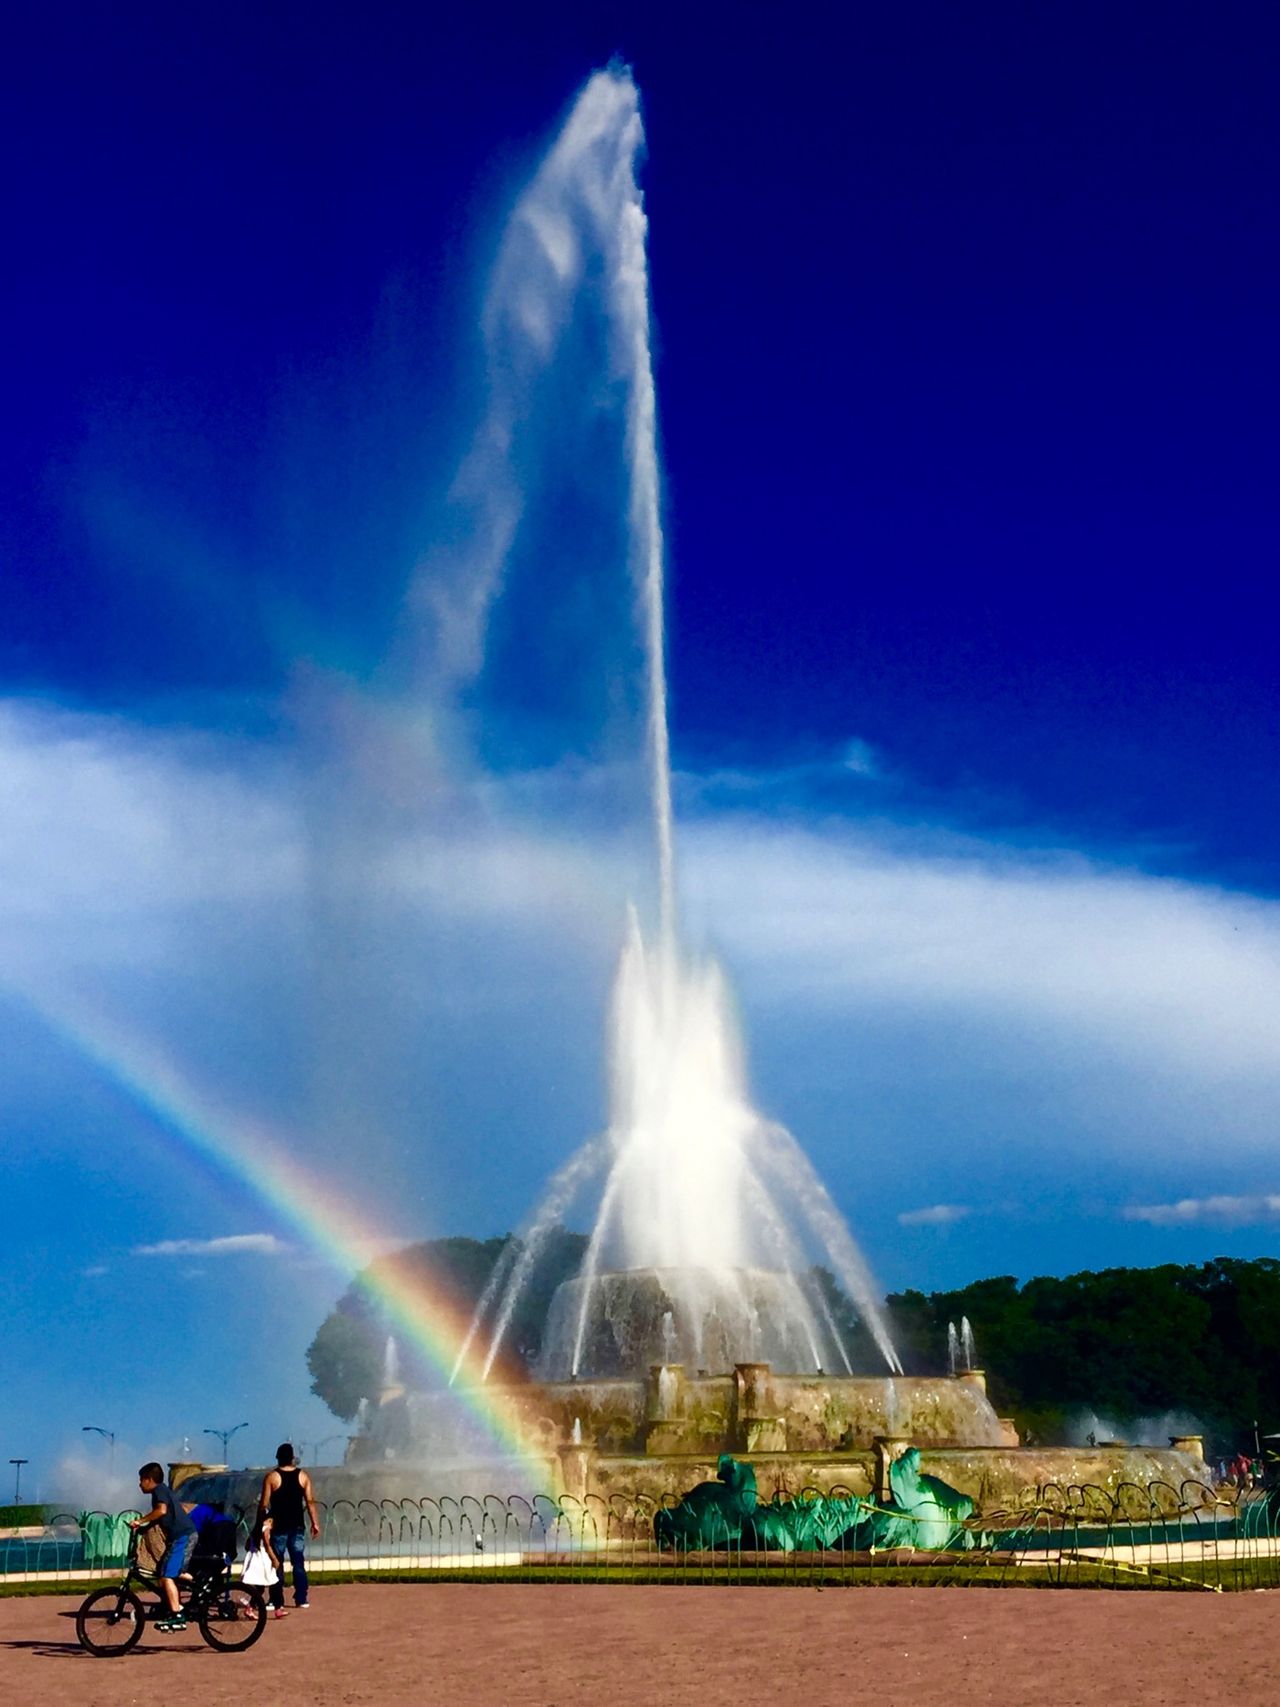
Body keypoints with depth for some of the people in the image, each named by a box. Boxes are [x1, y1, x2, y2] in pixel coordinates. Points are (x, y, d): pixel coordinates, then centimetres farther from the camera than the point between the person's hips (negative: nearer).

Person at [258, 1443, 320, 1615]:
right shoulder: (302, 1476, 2)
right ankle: (301, 1599, 8)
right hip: (297, 1526, 3)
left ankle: (277, 1602, 2)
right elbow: (310, 1501, 1)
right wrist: (315, 1523, 6)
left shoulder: (271, 1477, -7)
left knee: (276, 1564, 4)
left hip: (278, 1526, -3)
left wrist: (260, 1523, -1)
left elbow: (264, 1504, -9)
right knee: (298, 1562, 9)